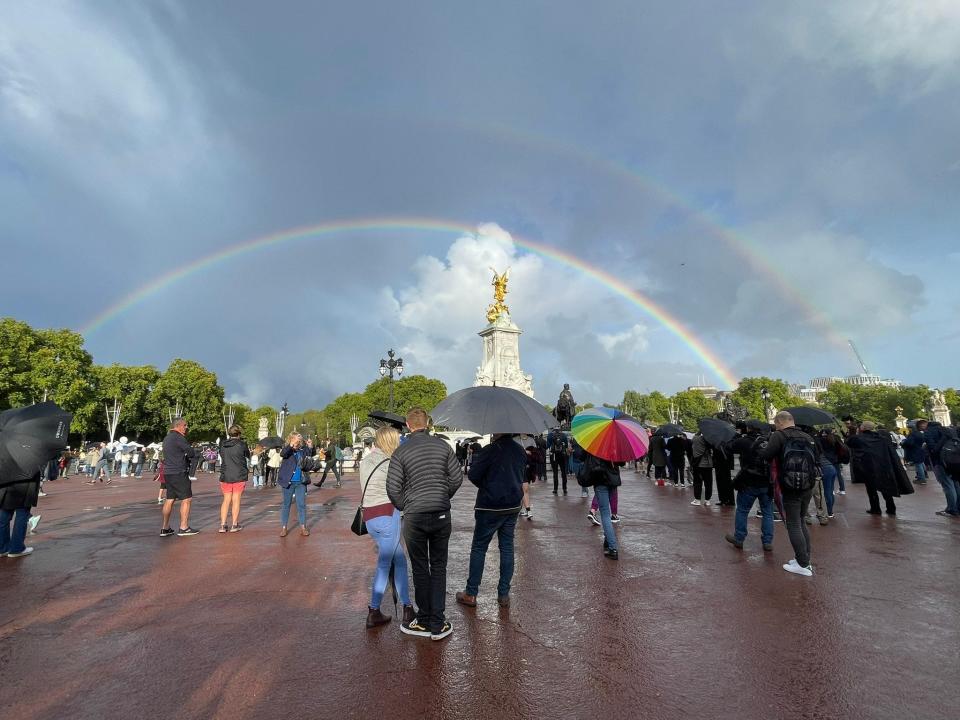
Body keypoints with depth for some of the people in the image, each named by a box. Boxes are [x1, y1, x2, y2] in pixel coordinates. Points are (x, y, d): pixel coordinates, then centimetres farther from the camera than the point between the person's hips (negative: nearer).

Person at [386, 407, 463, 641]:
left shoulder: (401, 452, -8)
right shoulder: (443, 446, -2)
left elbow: (393, 488, -8)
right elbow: (457, 478, 2)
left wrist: (403, 507, 10)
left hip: (415, 517, -2)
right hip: (442, 515, 2)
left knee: (420, 569, 12)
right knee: (438, 568, 12)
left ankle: (424, 622, 24)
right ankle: (438, 625, 18)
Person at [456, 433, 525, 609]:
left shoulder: (492, 450, -17)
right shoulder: (520, 451, 4)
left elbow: (472, 475, -14)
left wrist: (485, 486, 5)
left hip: (490, 507, -6)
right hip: (513, 507, 6)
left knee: (478, 548, 6)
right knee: (507, 548, 12)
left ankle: (471, 594, 13)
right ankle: (504, 595, 18)